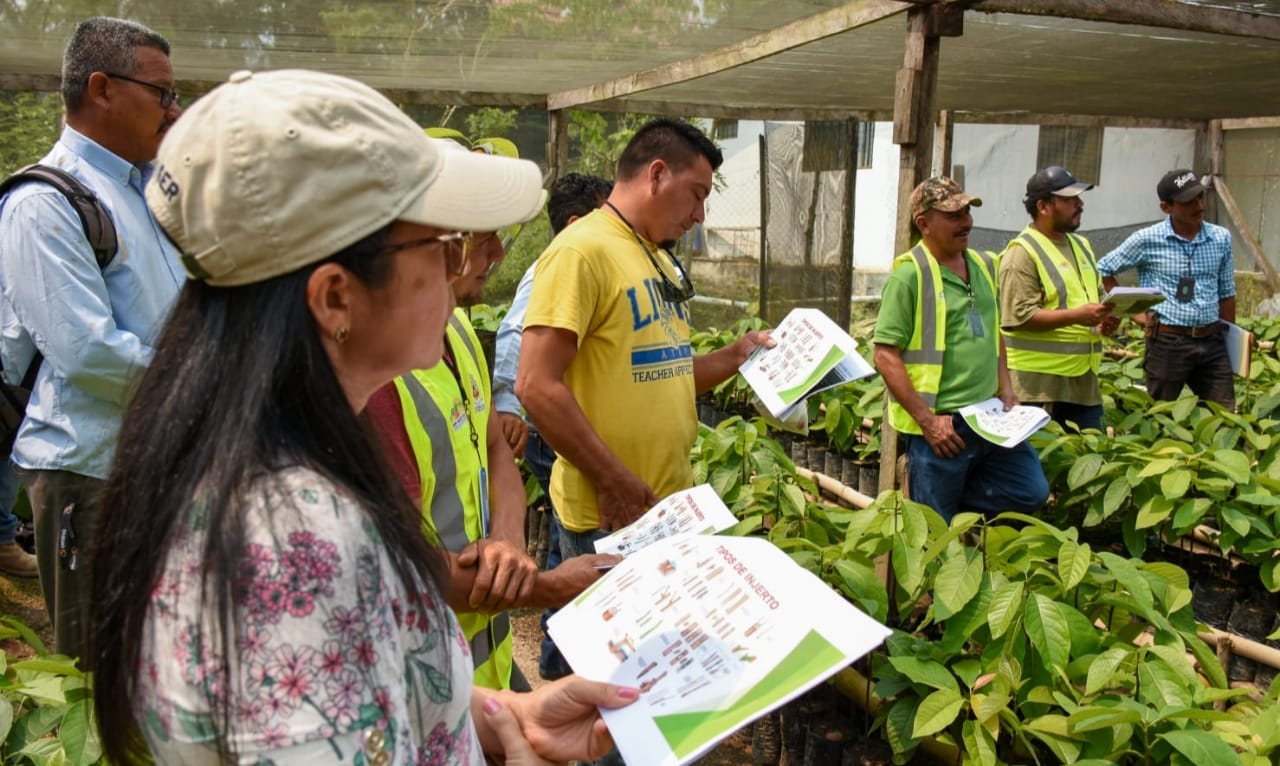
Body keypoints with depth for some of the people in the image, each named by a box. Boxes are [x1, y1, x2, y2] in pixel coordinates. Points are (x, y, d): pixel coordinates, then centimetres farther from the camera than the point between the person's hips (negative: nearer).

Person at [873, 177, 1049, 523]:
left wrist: (1005, 388, 12)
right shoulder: (909, 275, -14)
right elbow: (886, 355, -17)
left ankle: (952, 498, 22)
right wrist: (927, 420, -20)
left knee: (1031, 492, 11)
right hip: (941, 425, -7)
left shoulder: (984, 265, 10)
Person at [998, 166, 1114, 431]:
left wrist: (1104, 316, 4)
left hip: (1083, 376, 8)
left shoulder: (1080, 245, 17)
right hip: (1039, 380, -8)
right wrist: (1076, 316, -25)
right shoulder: (1022, 253, -12)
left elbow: (1093, 294, 26)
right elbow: (1019, 315, -20)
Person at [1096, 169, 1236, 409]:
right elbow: (1103, 270, 2)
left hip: (1212, 343, 4)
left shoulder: (1221, 238, 4)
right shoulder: (1147, 240, -7)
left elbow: (1226, 294, 12)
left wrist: (1231, 342, 12)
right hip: (1167, 343, -4)